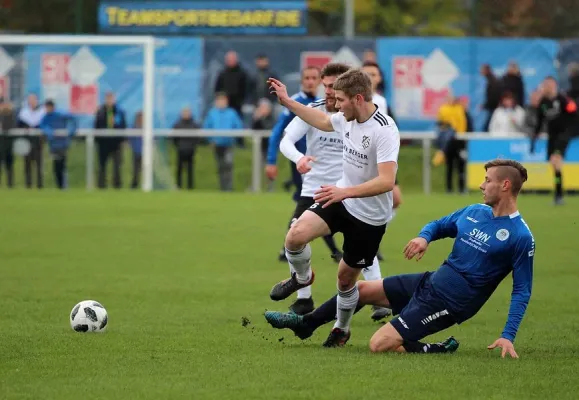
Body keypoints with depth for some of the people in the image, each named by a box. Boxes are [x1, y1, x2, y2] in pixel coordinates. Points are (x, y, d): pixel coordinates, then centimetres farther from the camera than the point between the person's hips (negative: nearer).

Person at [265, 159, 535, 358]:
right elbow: (438, 225, 21)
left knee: (379, 345, -16)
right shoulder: (474, 212, 5)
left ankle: (440, 350, 1)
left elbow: (522, 291, -13)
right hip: (430, 282, 8)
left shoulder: (520, 237, -17)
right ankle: (305, 324, 32)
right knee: (363, 290, 15)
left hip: (449, 304, -8)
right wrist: (424, 237, -4)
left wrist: (508, 336, -21)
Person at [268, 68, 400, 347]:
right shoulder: (347, 119, -3)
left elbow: (386, 181, -36)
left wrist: (345, 192, -44)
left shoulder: (384, 131, -28)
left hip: (370, 217, -6)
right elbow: (323, 121, 22)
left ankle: (342, 328, 37)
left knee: (346, 276, 9)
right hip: (340, 199, 6)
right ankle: (302, 277, 15)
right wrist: (287, 102, 22)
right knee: (296, 235, -18)